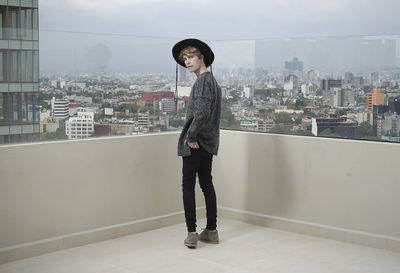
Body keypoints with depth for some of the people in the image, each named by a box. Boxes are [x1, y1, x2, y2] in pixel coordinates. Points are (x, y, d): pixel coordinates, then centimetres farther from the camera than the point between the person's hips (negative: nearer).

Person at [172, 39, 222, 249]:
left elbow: (201, 113, -26)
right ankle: (211, 231, 18)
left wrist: (191, 136, -18)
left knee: (188, 185, -3)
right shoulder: (212, 80, 16)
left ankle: (191, 233, -3)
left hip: (195, 143, -9)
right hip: (209, 142, 10)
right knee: (206, 184, 13)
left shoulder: (203, 81, -15)